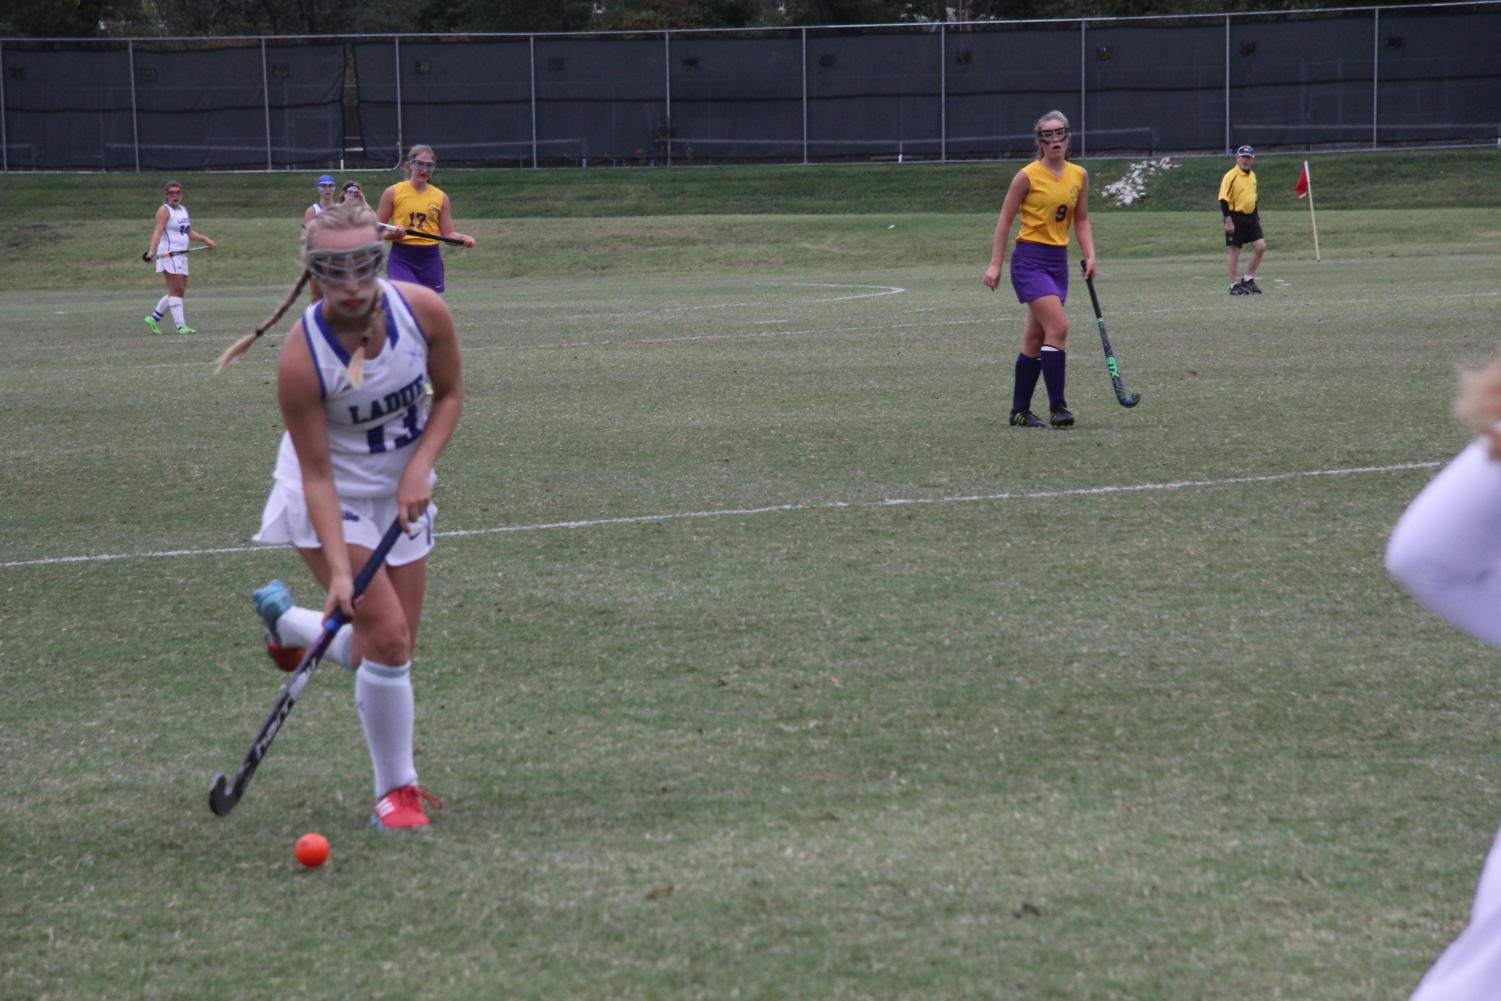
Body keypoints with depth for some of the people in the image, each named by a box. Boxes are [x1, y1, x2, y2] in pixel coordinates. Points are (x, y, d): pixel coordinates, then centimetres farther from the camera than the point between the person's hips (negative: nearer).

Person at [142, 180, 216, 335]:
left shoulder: (183, 209, 17)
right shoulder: (164, 210, -8)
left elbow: (189, 232, 29)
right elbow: (157, 232, -21)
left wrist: (205, 240, 28)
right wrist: (151, 250, -33)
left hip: (181, 256, 9)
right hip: (168, 255, -9)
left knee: (180, 292, 8)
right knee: (176, 291, -9)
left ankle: (153, 318, 17)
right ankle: (181, 326, -9)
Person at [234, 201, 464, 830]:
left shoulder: (423, 311, -18)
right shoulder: (301, 360, -28)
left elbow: (450, 394, 0)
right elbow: (317, 473, -23)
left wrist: (420, 466, -16)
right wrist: (338, 569, -29)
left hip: (400, 495, 5)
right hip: (331, 501, -5)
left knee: (390, 647, 6)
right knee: (387, 637, -17)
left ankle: (287, 620, 36)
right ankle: (395, 789, 0)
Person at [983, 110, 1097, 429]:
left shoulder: (1079, 176, 8)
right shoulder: (1027, 176, -8)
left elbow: (1081, 220, 16)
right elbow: (1005, 219, -3)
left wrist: (1089, 255, 2)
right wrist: (995, 264, -7)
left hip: (1058, 260, 6)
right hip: (1029, 259, -6)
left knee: (1035, 338, 9)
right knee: (1058, 326, -19)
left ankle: (1020, 411, 16)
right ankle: (1057, 406, -15)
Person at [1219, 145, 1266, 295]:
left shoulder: (1252, 175, 13)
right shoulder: (1231, 176, -11)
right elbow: (1223, 199, -15)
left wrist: (1257, 217, 23)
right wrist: (1228, 220, -20)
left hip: (1250, 217, 7)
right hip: (1236, 217, -7)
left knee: (1260, 246, -3)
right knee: (1234, 250, 0)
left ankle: (1248, 278, 12)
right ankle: (1234, 285, 7)